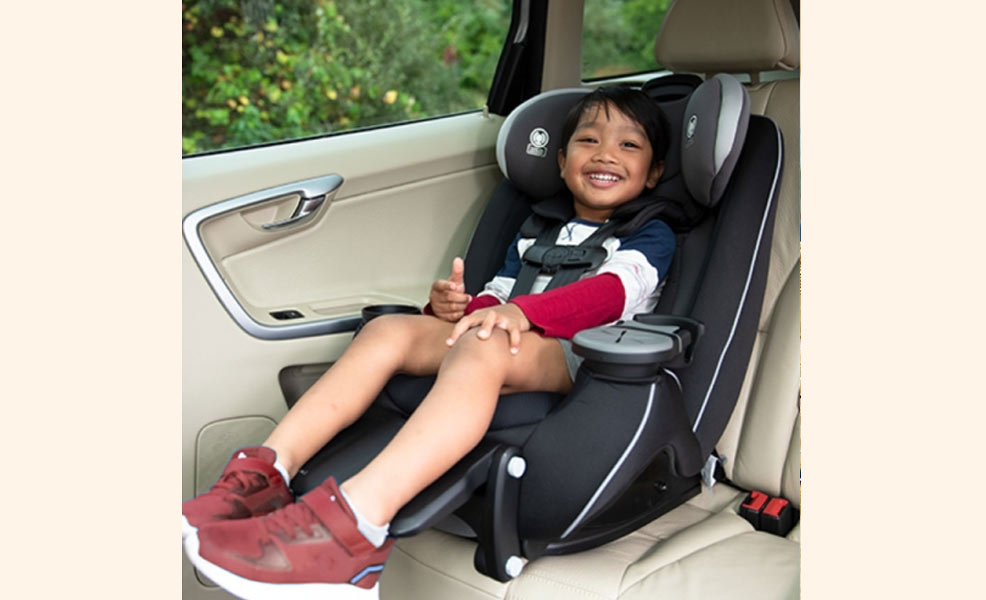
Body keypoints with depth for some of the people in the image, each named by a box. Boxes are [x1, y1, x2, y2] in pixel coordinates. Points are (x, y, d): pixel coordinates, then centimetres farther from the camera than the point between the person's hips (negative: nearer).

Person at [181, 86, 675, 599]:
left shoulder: (650, 235, 11)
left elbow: (613, 290, -10)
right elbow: (498, 295, 27)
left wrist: (522, 311, -28)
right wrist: (457, 305, 0)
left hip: (585, 356, -6)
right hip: (518, 346, 7)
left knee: (485, 345, -37)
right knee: (389, 329, -16)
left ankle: (357, 520, -55)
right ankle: (264, 473, -30)